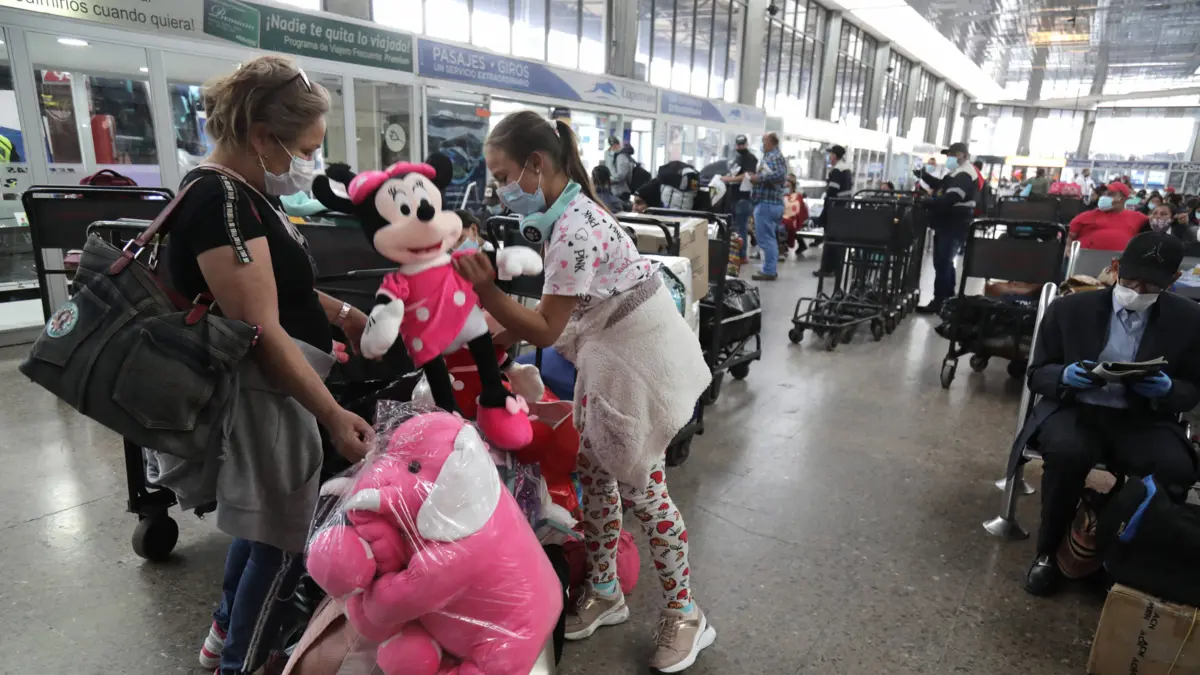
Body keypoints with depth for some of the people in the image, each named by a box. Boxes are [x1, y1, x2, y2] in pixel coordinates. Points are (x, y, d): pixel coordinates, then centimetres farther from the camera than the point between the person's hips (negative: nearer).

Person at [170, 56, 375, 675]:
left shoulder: (241, 191, 8)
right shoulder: (222, 200, -24)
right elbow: (261, 332, -27)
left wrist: (337, 312, 9)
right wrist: (331, 414, -25)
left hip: (269, 390, 10)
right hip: (260, 397, -10)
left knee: (265, 520, 25)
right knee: (282, 539, 6)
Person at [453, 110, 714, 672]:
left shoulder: (574, 230, -26)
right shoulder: (566, 211, 4)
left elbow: (546, 330, -23)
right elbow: (557, 315, 9)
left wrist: (484, 289, -28)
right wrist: (498, 327, 6)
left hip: (638, 356, -9)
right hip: (612, 352, 9)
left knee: (638, 485, 1)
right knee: (592, 468, 14)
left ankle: (684, 615, 22)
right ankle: (604, 592, 33)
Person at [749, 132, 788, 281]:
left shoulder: (772, 157, -11)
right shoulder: (777, 156, 21)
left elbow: (780, 175, -26)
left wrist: (758, 178, -19)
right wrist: (757, 176, 12)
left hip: (767, 203, -11)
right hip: (774, 202, 11)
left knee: (766, 238, -8)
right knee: (771, 238, 14)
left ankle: (768, 271, -5)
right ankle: (770, 269, 20)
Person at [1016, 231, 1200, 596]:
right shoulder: (1068, 309, 0)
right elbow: (1037, 375, 5)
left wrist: (1168, 390, -14)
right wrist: (1064, 375, -20)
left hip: (1144, 419, 2)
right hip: (1075, 409, -1)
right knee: (1067, 453, -36)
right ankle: (1048, 551, -10)